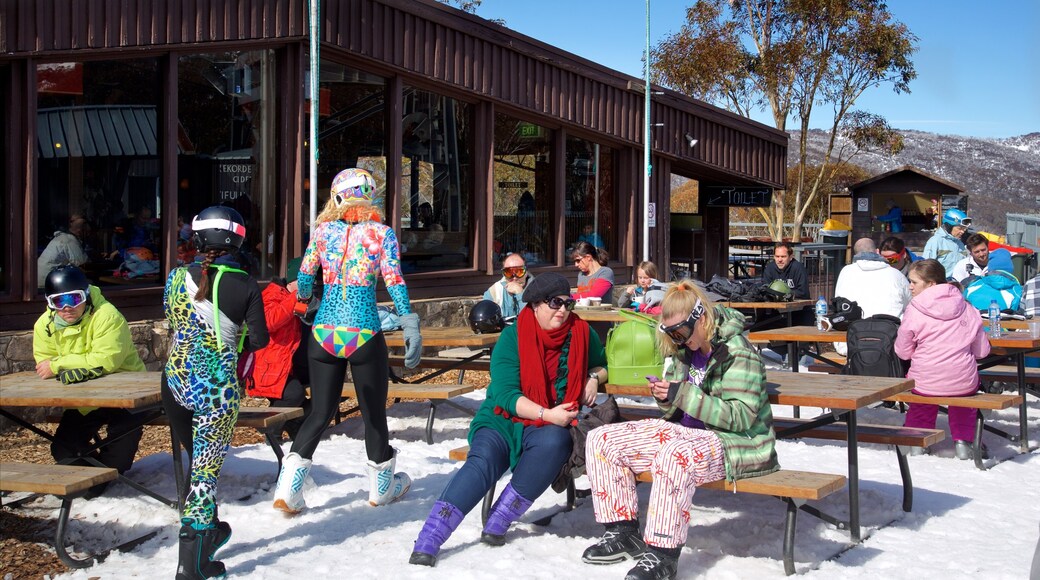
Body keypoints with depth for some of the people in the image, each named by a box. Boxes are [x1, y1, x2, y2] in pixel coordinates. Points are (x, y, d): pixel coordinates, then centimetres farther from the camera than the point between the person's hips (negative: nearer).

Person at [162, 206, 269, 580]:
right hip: (216, 386, -4)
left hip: (175, 380, 4)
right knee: (206, 468, 3)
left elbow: (171, 322, 12)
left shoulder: (177, 278, 0)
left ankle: (208, 530, 39)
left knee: (196, 460, 22)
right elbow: (259, 339, -6)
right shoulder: (244, 286, -11)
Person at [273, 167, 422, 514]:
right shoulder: (382, 233, -2)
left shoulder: (323, 230, 6)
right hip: (364, 333, -3)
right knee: (374, 413, 13)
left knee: (320, 412, 12)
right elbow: (394, 281, -12)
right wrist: (411, 328, -14)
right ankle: (381, 487, 29)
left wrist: (303, 301, 33)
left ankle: (288, 487, 1)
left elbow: (304, 276, 12)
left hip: (323, 333, 3)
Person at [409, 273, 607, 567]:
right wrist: (546, 414, -25)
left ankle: (498, 524, -25)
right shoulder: (512, 337, -6)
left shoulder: (581, 333, 5)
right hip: (503, 420, -2)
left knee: (553, 442, -35)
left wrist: (594, 377, 3)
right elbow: (505, 394, -14)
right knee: (483, 461, -31)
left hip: (552, 426, 2)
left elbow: (603, 363, 26)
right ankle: (427, 543, -35)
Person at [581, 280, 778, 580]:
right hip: (689, 433, 9)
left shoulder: (737, 352, -12)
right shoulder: (685, 351, 9)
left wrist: (684, 395, -24)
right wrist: (664, 396, -6)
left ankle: (663, 554, -31)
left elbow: (740, 417, -20)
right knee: (601, 440, -2)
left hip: (736, 443, -8)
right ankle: (623, 532, 2)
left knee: (675, 452, -42)